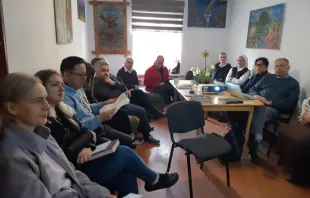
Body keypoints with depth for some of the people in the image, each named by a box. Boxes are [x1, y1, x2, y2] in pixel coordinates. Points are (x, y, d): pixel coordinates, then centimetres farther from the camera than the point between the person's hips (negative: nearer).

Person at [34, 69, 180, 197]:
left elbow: (83, 132, 9)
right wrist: (89, 137, -9)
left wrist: (87, 147, -14)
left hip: (82, 161, 8)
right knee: (125, 153, -8)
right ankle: (154, 180, 18)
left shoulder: (61, 110, 12)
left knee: (127, 176, -9)